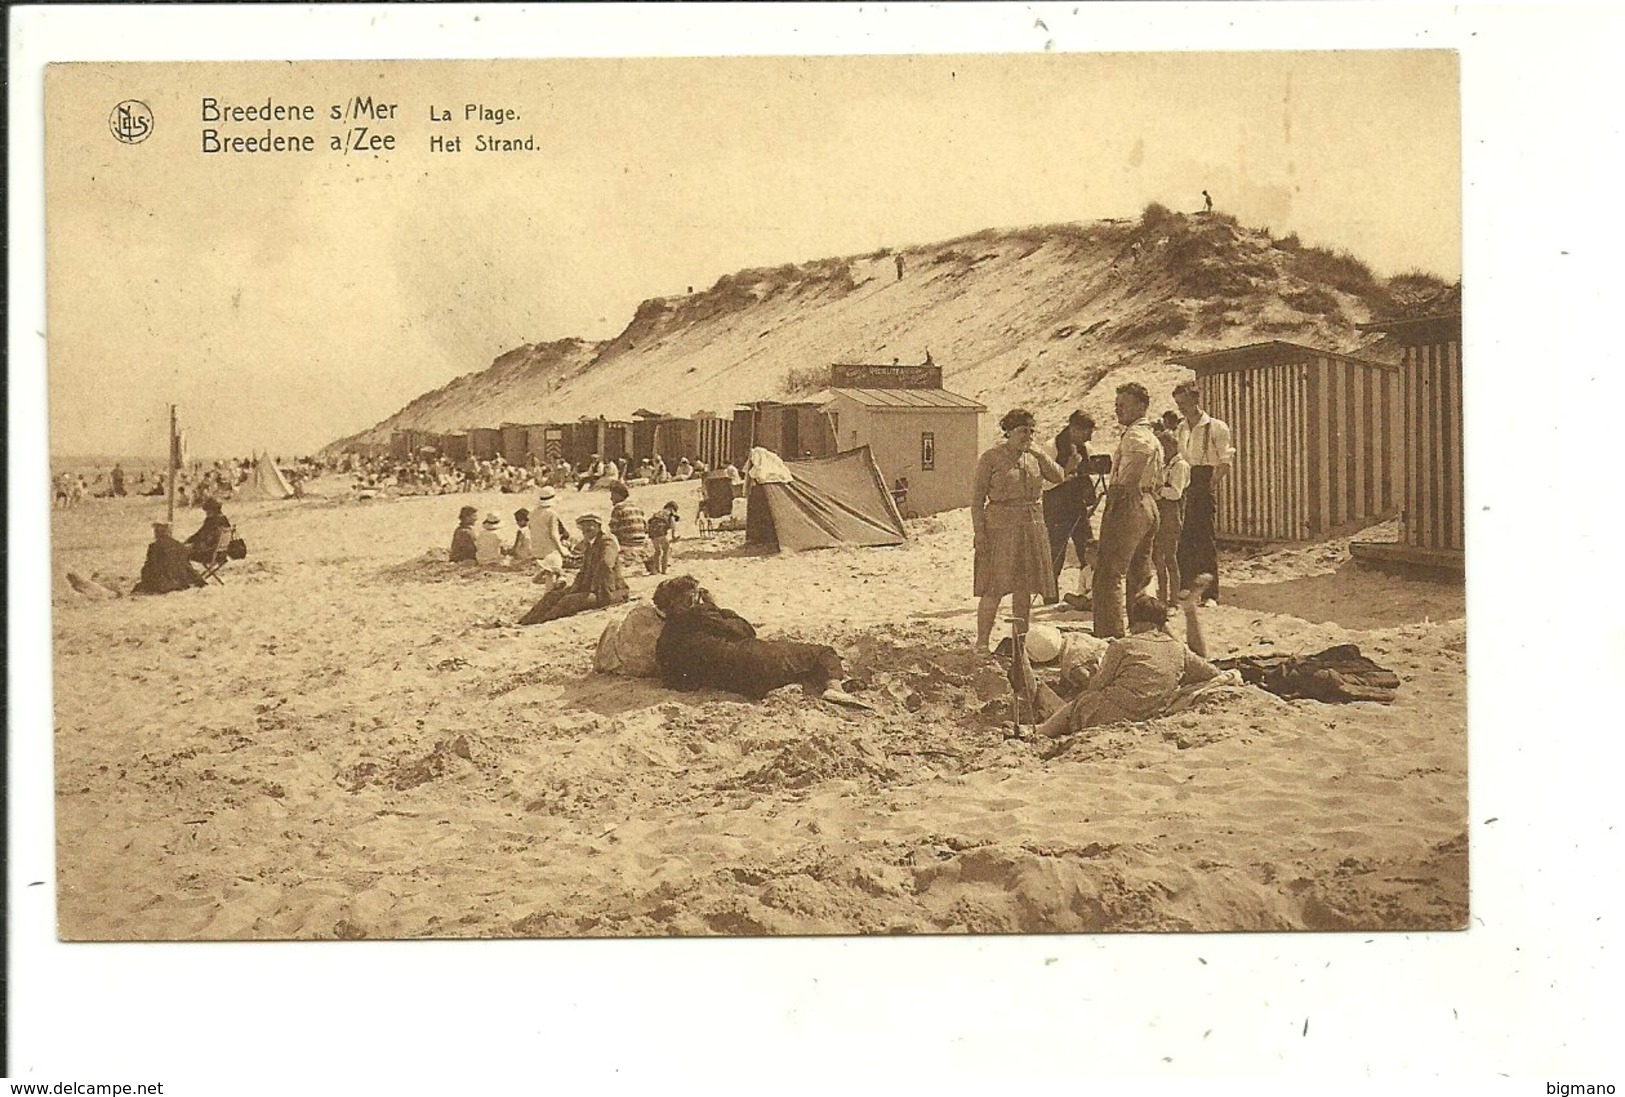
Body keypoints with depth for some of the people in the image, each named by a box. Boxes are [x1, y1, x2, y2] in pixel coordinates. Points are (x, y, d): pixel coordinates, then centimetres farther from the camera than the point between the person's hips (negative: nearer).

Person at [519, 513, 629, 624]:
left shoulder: (607, 541, -14)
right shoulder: (587, 544, 14)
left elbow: (605, 566, -29)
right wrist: (575, 587, 5)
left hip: (608, 593, -9)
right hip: (590, 587, 9)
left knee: (569, 601, -27)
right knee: (552, 595, 0)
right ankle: (527, 620, -3)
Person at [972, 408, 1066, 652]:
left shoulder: (1034, 457, 12)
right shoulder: (991, 458, -3)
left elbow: (1059, 477, 0)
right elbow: (977, 497, -4)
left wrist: (1038, 453, -7)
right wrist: (979, 532, -11)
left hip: (1032, 526, 5)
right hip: (1001, 528, -5)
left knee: (1024, 587, 8)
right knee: (994, 588, -8)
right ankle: (981, 643, -3)